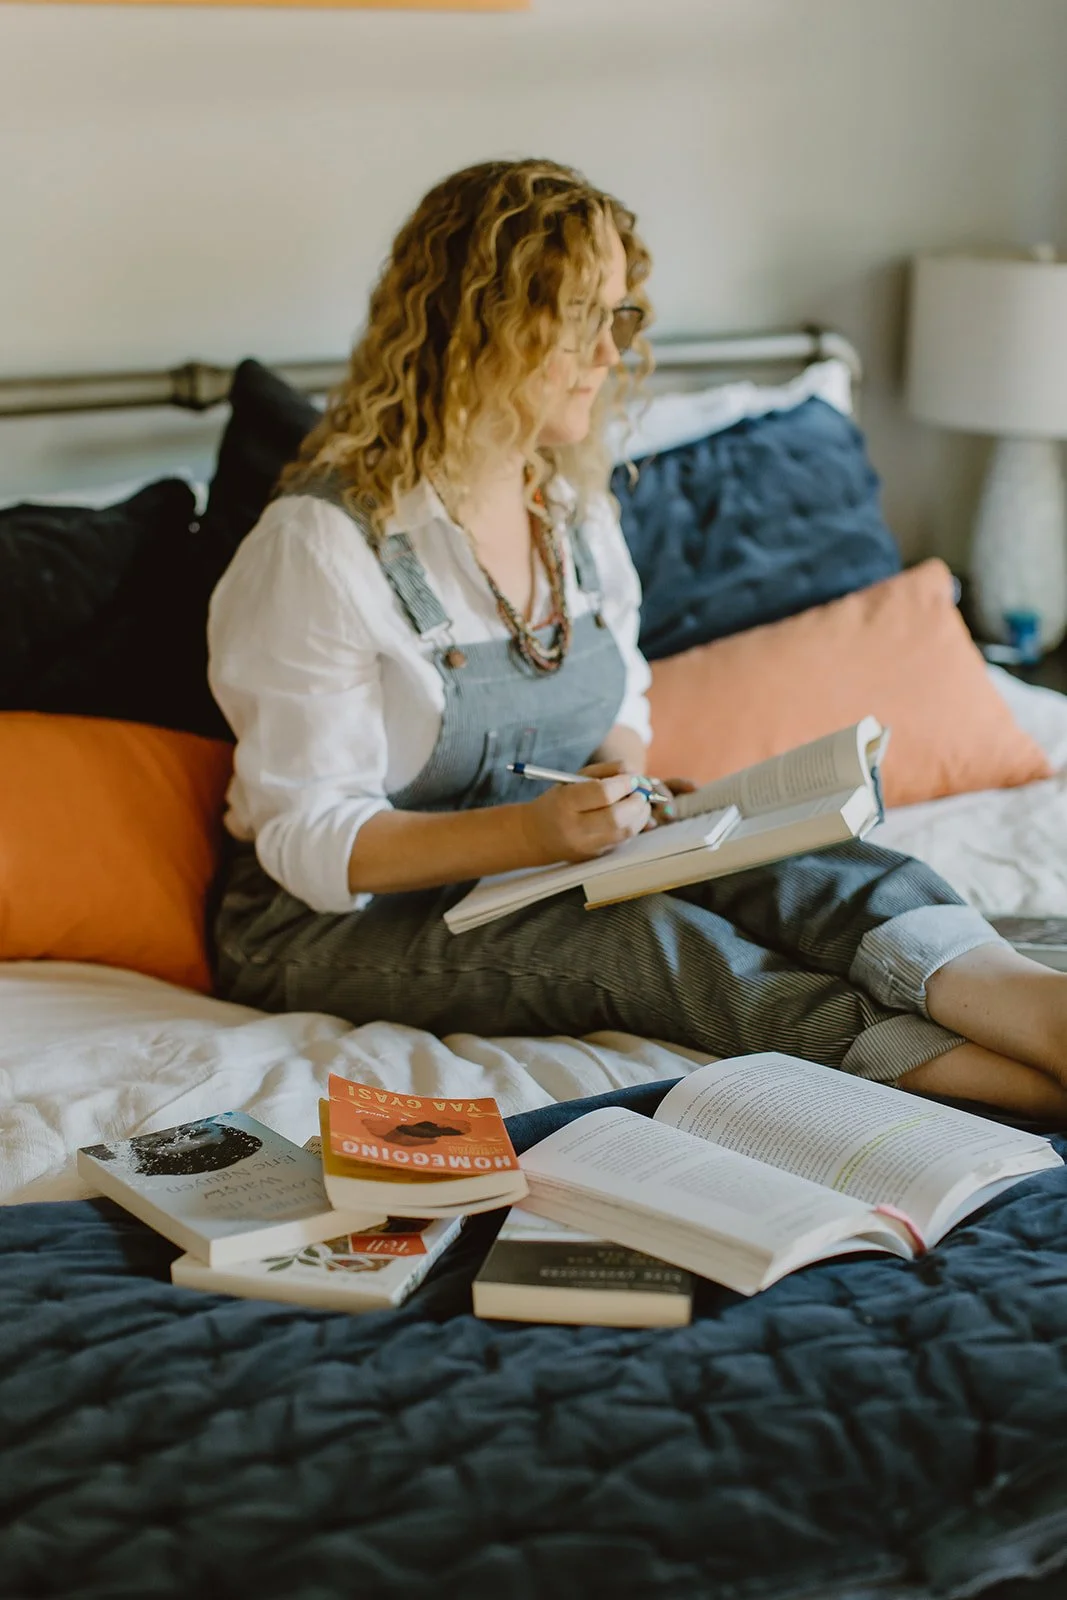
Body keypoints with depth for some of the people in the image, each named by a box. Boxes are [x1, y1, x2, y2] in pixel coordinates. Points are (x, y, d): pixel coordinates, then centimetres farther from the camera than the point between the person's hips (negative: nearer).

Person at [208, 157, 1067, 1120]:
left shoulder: (579, 510, 7)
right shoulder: (322, 542, -17)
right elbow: (310, 838, -18)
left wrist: (623, 785, -6)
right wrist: (533, 831, -30)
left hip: (544, 864, 6)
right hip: (338, 927, -6)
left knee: (785, 866, -25)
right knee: (644, 937, -33)